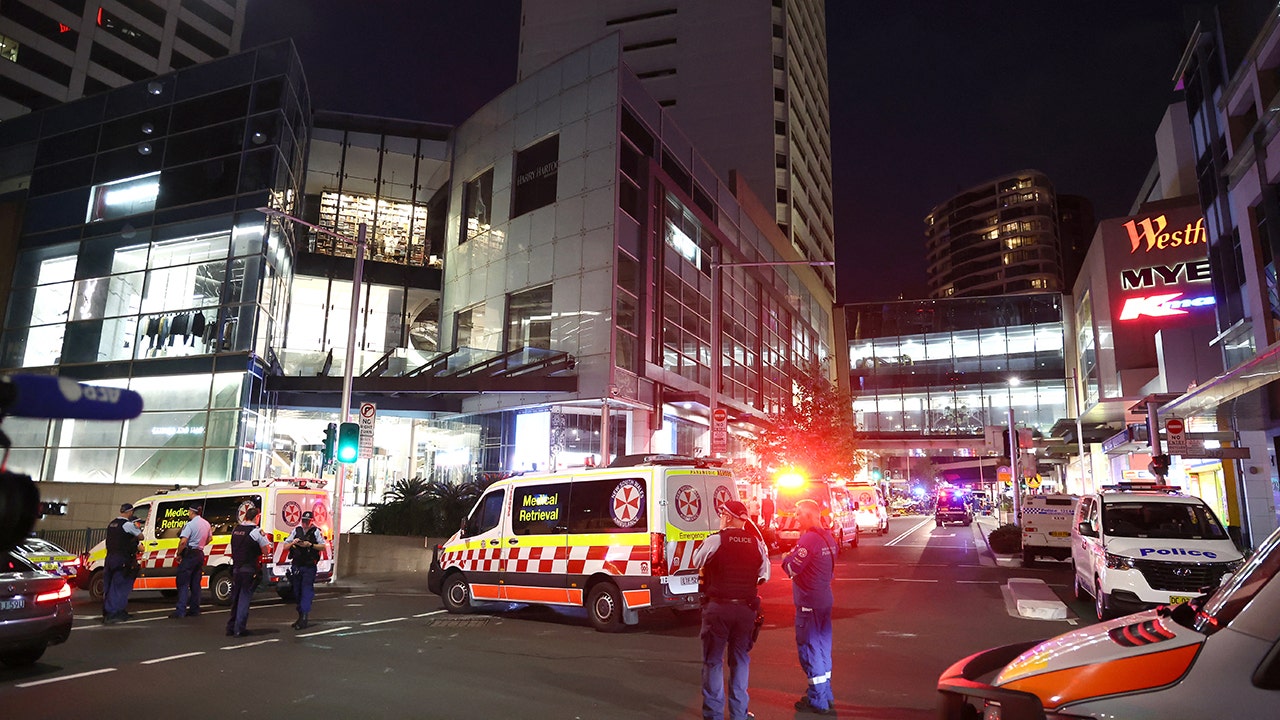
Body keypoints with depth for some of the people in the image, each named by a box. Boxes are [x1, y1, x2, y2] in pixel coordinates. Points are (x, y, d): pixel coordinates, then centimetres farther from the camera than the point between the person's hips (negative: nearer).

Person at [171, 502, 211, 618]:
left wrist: (178, 554, -12)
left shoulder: (190, 524, -16)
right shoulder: (206, 523, 11)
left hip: (190, 555, -8)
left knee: (183, 583, -5)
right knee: (195, 583, 13)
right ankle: (194, 609, 16)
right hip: (200, 554, 8)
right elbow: (210, 538, 23)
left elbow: (183, 541, -24)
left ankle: (181, 611, -10)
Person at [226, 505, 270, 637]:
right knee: (244, 599, 0)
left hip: (236, 568, 6)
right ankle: (239, 629, 0)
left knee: (235, 598, 17)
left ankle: (231, 627, 23)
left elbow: (237, 547, 15)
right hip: (249, 570, -6)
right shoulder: (257, 531, -12)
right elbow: (265, 550, -9)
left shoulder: (235, 529, 8)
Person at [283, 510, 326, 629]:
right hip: (296, 566, 5)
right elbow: (285, 546, 10)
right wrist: (293, 543, -10)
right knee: (297, 592, 11)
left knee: (306, 592, -9)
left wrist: (310, 545, -20)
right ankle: (300, 616, 22)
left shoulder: (316, 531, -2)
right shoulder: (296, 530, 10)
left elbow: (323, 547, -8)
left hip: (309, 567, -5)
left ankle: (304, 618, -11)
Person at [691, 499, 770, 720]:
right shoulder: (757, 543, -1)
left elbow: (697, 562, 2)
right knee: (740, 659, 17)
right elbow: (764, 575, 7)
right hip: (746, 608, 3)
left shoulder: (715, 541, -12)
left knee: (713, 660, 9)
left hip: (717, 607, -3)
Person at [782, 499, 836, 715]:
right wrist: (794, 555, 8)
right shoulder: (828, 538, 9)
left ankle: (818, 701, 7)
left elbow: (791, 568, -20)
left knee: (810, 648, 0)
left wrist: (787, 557, -1)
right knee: (822, 646, 17)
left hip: (808, 602, -9)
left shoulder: (808, 539, -21)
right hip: (825, 599, 9)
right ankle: (826, 696, 28)